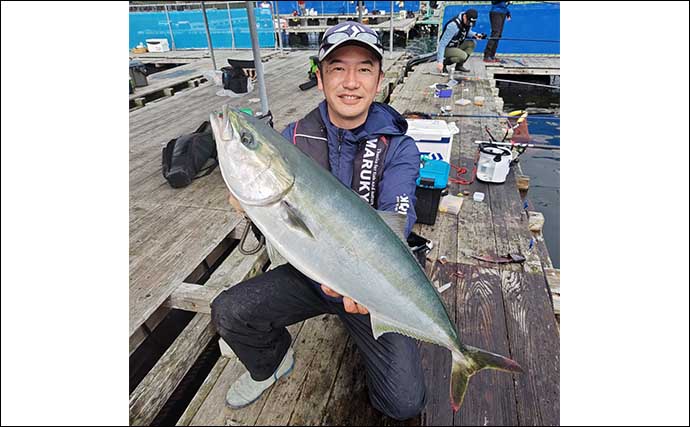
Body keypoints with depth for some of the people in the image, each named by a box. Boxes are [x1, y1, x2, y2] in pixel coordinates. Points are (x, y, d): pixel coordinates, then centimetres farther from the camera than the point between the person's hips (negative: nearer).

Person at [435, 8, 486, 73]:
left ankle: (459, 66, -2)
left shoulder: (468, 21, -5)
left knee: (472, 43, -11)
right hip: (447, 48, -8)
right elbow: (442, 43, -29)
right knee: (463, 56, -30)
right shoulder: (453, 25, -29)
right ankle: (444, 62, -7)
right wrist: (439, 61, -34)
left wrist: (475, 35, -6)